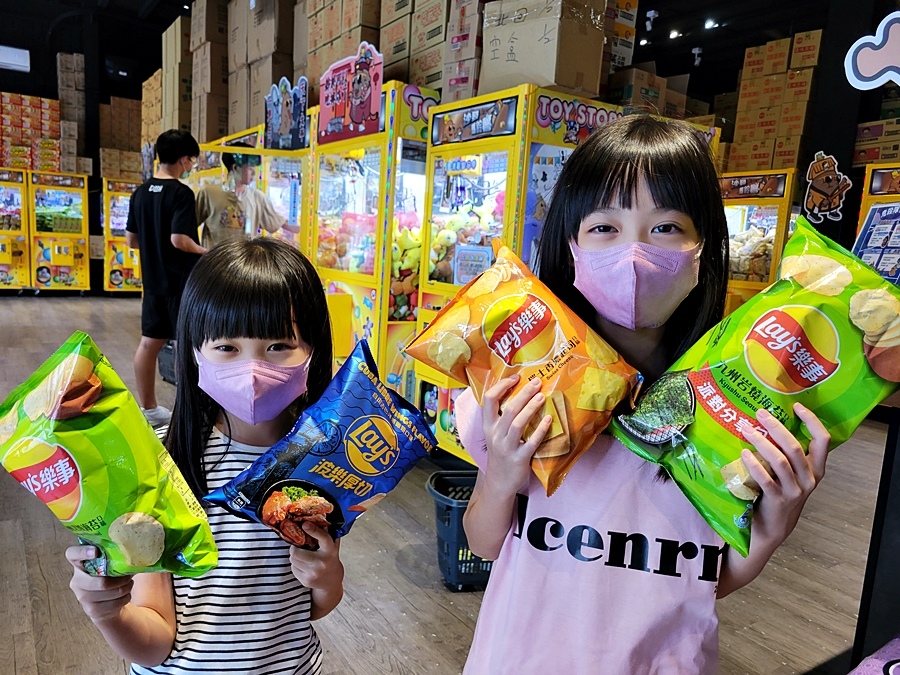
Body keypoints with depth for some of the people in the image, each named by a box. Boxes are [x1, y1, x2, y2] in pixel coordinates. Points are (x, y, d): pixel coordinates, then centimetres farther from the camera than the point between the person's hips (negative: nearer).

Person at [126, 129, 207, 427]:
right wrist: (204, 252, -6)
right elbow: (179, 239, -23)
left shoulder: (141, 192, 8)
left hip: (153, 280, 7)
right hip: (183, 281, -7)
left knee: (150, 343, 11)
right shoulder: (181, 193, -15)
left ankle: (148, 408, 22)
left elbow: (131, 239, 11)